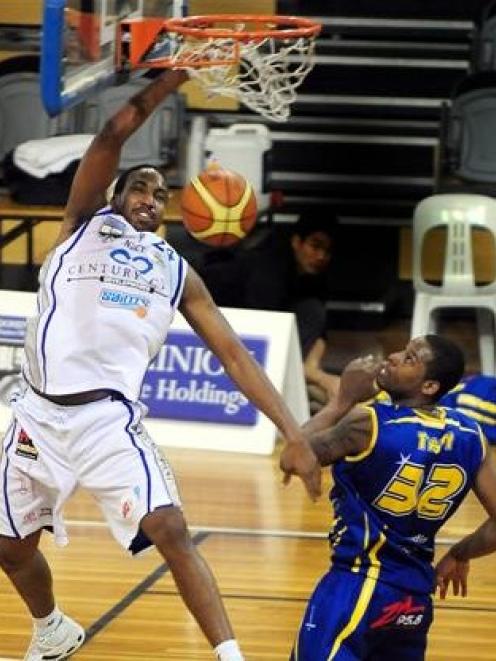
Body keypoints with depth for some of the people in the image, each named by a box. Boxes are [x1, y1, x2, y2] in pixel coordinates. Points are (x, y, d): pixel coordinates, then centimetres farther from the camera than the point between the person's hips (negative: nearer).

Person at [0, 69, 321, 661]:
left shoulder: (176, 271, 13)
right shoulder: (85, 226, 7)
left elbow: (234, 355, 7)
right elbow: (111, 136, -8)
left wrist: (293, 433, -4)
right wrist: (171, 78, -15)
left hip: (111, 419, 0)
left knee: (171, 532, -19)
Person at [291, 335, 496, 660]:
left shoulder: (368, 423, -14)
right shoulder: (470, 436, 2)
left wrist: (344, 400, 5)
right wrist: (458, 556, 21)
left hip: (357, 585, -7)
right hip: (416, 597, 7)